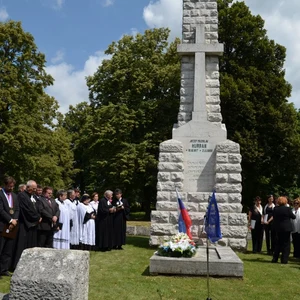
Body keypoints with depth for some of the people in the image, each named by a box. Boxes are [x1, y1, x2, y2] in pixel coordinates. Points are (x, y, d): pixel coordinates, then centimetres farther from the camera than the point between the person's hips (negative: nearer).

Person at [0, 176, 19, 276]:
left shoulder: (14, 196, 16)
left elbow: (17, 210, 12)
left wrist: (14, 220, -4)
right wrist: (10, 220, -12)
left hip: (12, 226, 6)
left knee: (8, 251, 8)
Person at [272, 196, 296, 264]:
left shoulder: (275, 209, -2)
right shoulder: (287, 209, -14)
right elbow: (293, 217, -2)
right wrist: (294, 215, 20)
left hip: (278, 228, 4)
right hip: (286, 228, -4)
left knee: (278, 243, 15)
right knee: (286, 244, 6)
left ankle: (275, 258, 17)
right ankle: (284, 259, 5)